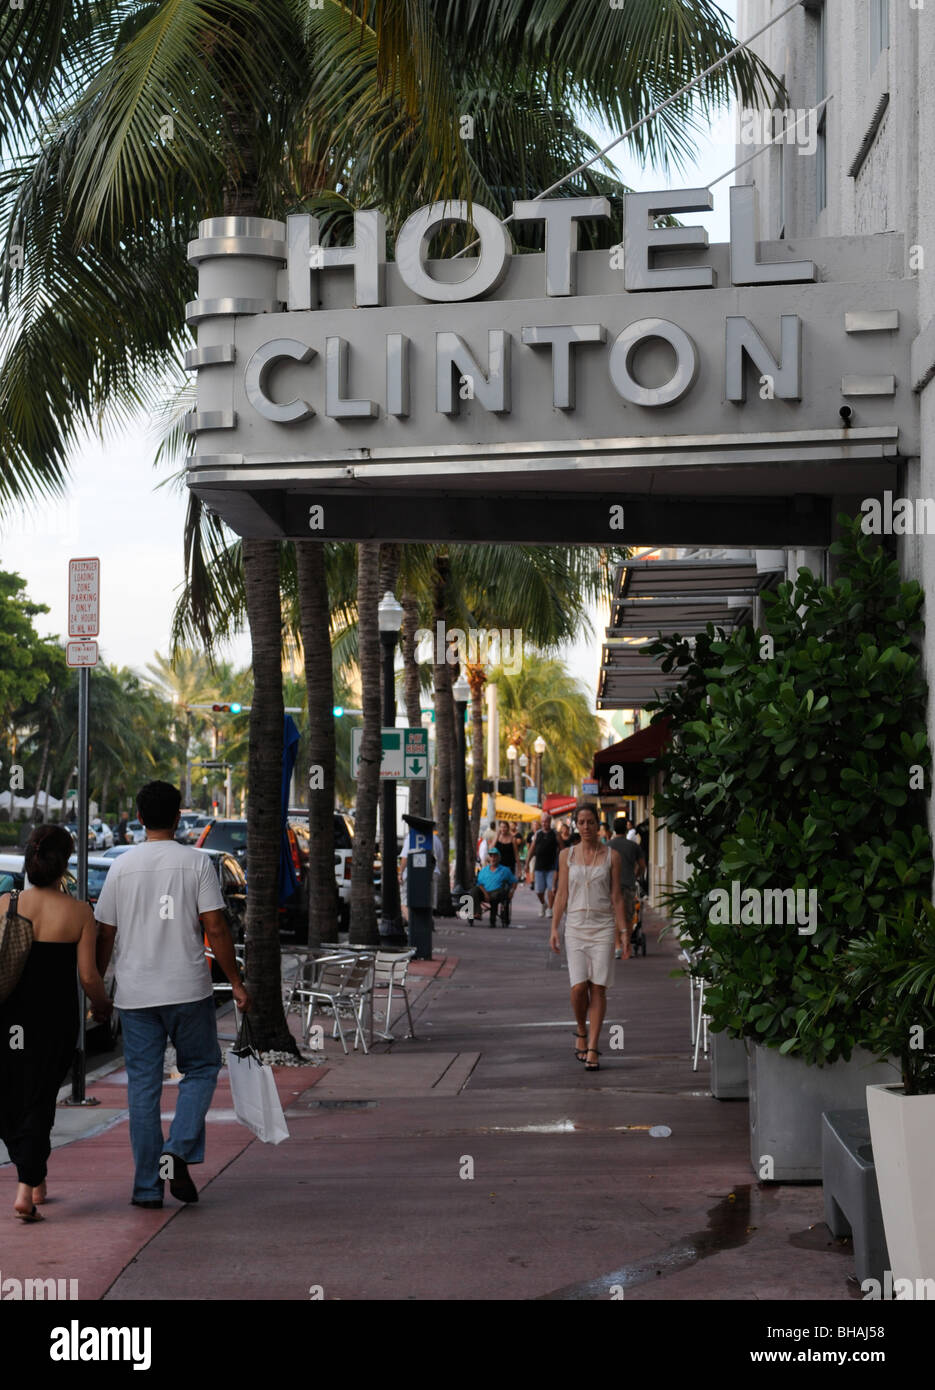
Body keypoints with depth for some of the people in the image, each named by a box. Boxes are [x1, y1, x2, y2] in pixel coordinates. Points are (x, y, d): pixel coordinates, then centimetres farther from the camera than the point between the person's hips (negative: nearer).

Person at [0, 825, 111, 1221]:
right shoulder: (79, 913, -8)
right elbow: (88, 976, -7)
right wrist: (102, 1005, 12)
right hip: (55, 1021, -1)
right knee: (39, 1102, 6)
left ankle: (34, 1179, 28)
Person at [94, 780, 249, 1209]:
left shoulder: (122, 867, 3)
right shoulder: (196, 862, -4)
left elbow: (104, 935, 5)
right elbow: (215, 928, -8)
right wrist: (236, 982, -1)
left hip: (134, 993, 2)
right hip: (188, 989, -2)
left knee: (142, 1085, 6)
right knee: (201, 1069, 14)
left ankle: (147, 1186, 7)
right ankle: (178, 1152, -7)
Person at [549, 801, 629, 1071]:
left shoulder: (611, 856, 4)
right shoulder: (567, 855, 7)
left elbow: (616, 897, 4)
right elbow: (561, 895, 9)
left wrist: (623, 932, -1)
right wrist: (554, 928, 1)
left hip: (603, 927, -1)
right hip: (575, 926, 1)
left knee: (598, 987, -5)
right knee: (579, 986, -10)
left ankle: (592, 1049, -2)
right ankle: (581, 1031, 19)